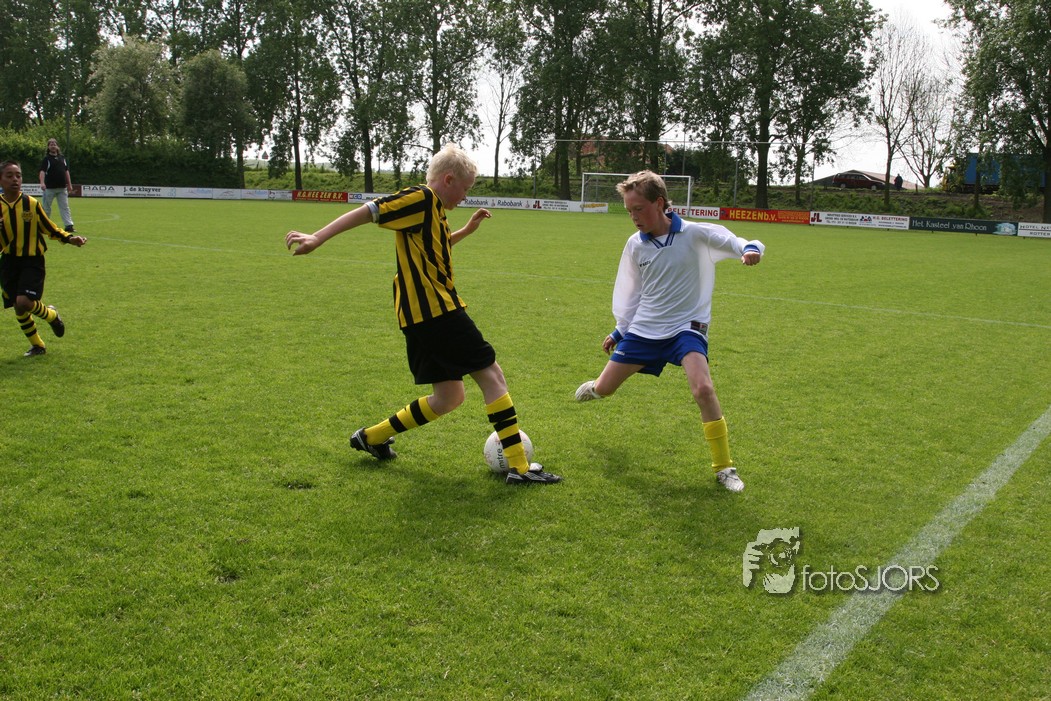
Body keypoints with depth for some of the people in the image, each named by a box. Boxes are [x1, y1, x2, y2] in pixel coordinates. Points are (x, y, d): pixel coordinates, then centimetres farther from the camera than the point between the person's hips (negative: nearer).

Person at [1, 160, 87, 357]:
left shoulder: (32, 204, -5)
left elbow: (50, 228, 5)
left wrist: (69, 239, -8)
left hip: (32, 261, -3)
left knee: (23, 303, -21)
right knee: (18, 307, 6)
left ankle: (51, 315, 13)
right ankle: (37, 345, 27)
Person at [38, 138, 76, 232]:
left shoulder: (62, 158, 12)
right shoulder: (46, 159, -3)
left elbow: (66, 171, 17)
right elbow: (42, 171, -15)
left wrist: (69, 184, 12)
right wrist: (42, 182, -31)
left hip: (62, 187, 4)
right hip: (50, 188, -4)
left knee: (65, 207, -1)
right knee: (46, 207, 5)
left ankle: (69, 226, -5)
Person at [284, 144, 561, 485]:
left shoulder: (433, 210, 20)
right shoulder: (421, 198, -9)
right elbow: (370, 211, -17)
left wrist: (466, 230, 27)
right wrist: (318, 237, -24)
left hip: (420, 316, 10)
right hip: (436, 309, -10)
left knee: (448, 397, 14)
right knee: (491, 375, -5)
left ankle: (372, 437, 22)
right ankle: (520, 467, -4)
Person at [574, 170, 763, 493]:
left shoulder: (695, 234, -13)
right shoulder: (635, 245, -1)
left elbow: (736, 243, -19)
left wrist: (750, 249, -43)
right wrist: (620, 331, 18)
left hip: (686, 327, -4)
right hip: (643, 329, 4)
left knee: (703, 389, -28)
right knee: (604, 388, 9)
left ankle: (724, 468, -9)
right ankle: (594, 387, 52)